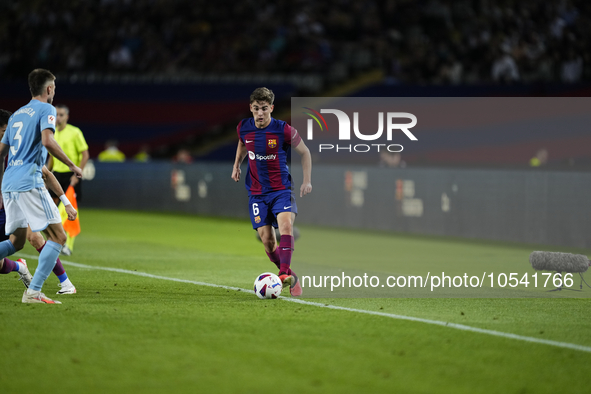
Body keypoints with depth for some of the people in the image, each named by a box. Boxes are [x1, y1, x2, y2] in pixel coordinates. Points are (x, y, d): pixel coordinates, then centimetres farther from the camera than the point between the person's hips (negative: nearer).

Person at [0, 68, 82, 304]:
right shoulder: (46, 109, -2)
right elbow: (47, 141, -19)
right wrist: (72, 165, -11)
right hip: (29, 182, -8)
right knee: (58, 237, -5)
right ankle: (33, 292, -15)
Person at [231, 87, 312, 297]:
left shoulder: (283, 130, -12)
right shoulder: (244, 128, -1)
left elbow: (304, 152, 3)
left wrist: (307, 180, -1)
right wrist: (237, 164, 18)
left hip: (281, 189, -3)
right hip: (257, 192, 3)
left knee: (286, 224, -30)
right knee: (267, 240, -4)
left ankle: (285, 274, -36)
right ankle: (291, 278, 13)